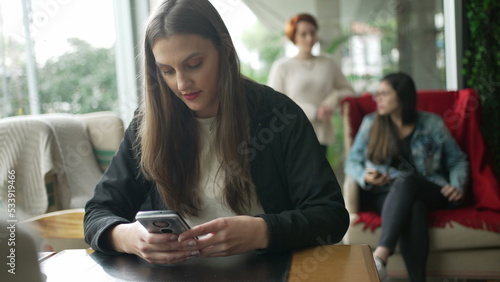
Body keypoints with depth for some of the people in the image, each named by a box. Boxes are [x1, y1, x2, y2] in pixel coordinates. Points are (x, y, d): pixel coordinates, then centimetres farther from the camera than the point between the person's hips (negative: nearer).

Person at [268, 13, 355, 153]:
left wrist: (336, 98, -5)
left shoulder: (328, 63, 12)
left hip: (321, 137, 3)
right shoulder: (281, 67, 0)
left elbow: (348, 91, 20)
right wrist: (314, 112, -10)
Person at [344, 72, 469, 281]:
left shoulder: (432, 123, 7)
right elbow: (352, 161, 10)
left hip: (430, 194, 0)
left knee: (405, 181, -37)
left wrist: (457, 185, -9)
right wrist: (364, 176, -12)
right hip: (386, 195, 1)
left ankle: (380, 255, -49)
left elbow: (458, 160, 12)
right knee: (413, 208, -37)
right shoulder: (370, 123, 11)